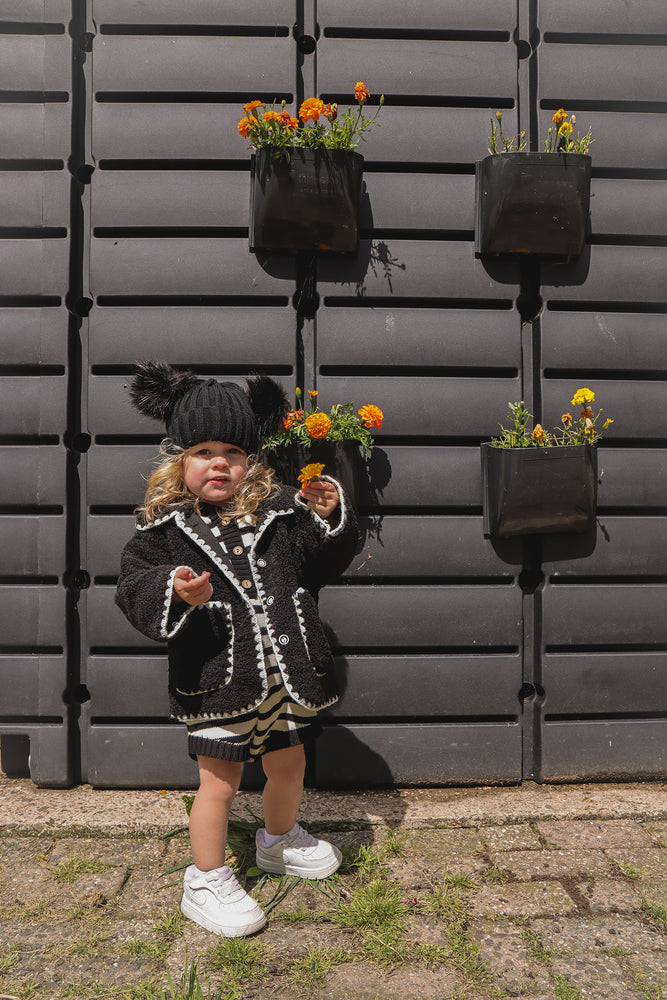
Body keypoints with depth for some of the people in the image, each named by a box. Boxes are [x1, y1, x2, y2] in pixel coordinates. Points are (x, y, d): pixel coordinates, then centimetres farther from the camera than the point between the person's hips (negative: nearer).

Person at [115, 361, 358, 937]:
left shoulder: (278, 512, 4)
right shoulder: (164, 527, -3)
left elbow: (320, 565, 8)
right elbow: (133, 587, -7)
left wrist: (330, 519, -9)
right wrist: (174, 593, -27)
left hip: (282, 671, 4)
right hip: (217, 677, -4)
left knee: (289, 763, 20)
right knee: (220, 779, 4)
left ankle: (280, 841, 50)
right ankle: (207, 883, 29)